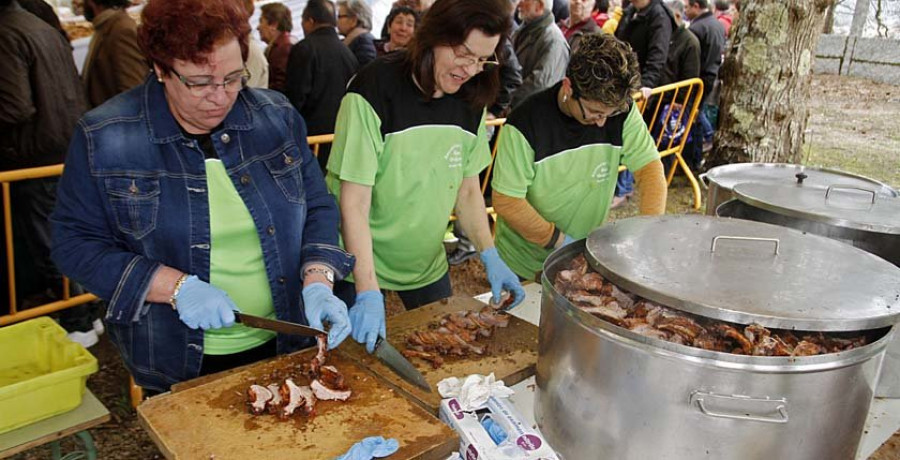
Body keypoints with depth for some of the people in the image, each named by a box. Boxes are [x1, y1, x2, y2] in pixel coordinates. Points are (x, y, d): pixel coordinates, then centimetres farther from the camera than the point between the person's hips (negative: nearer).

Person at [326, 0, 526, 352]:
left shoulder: (471, 100, -4)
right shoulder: (375, 89, -21)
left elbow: (468, 190, 5)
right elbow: (354, 204, -22)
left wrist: (490, 256, -8)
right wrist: (368, 293, -27)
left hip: (427, 264, 6)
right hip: (358, 265, -5)